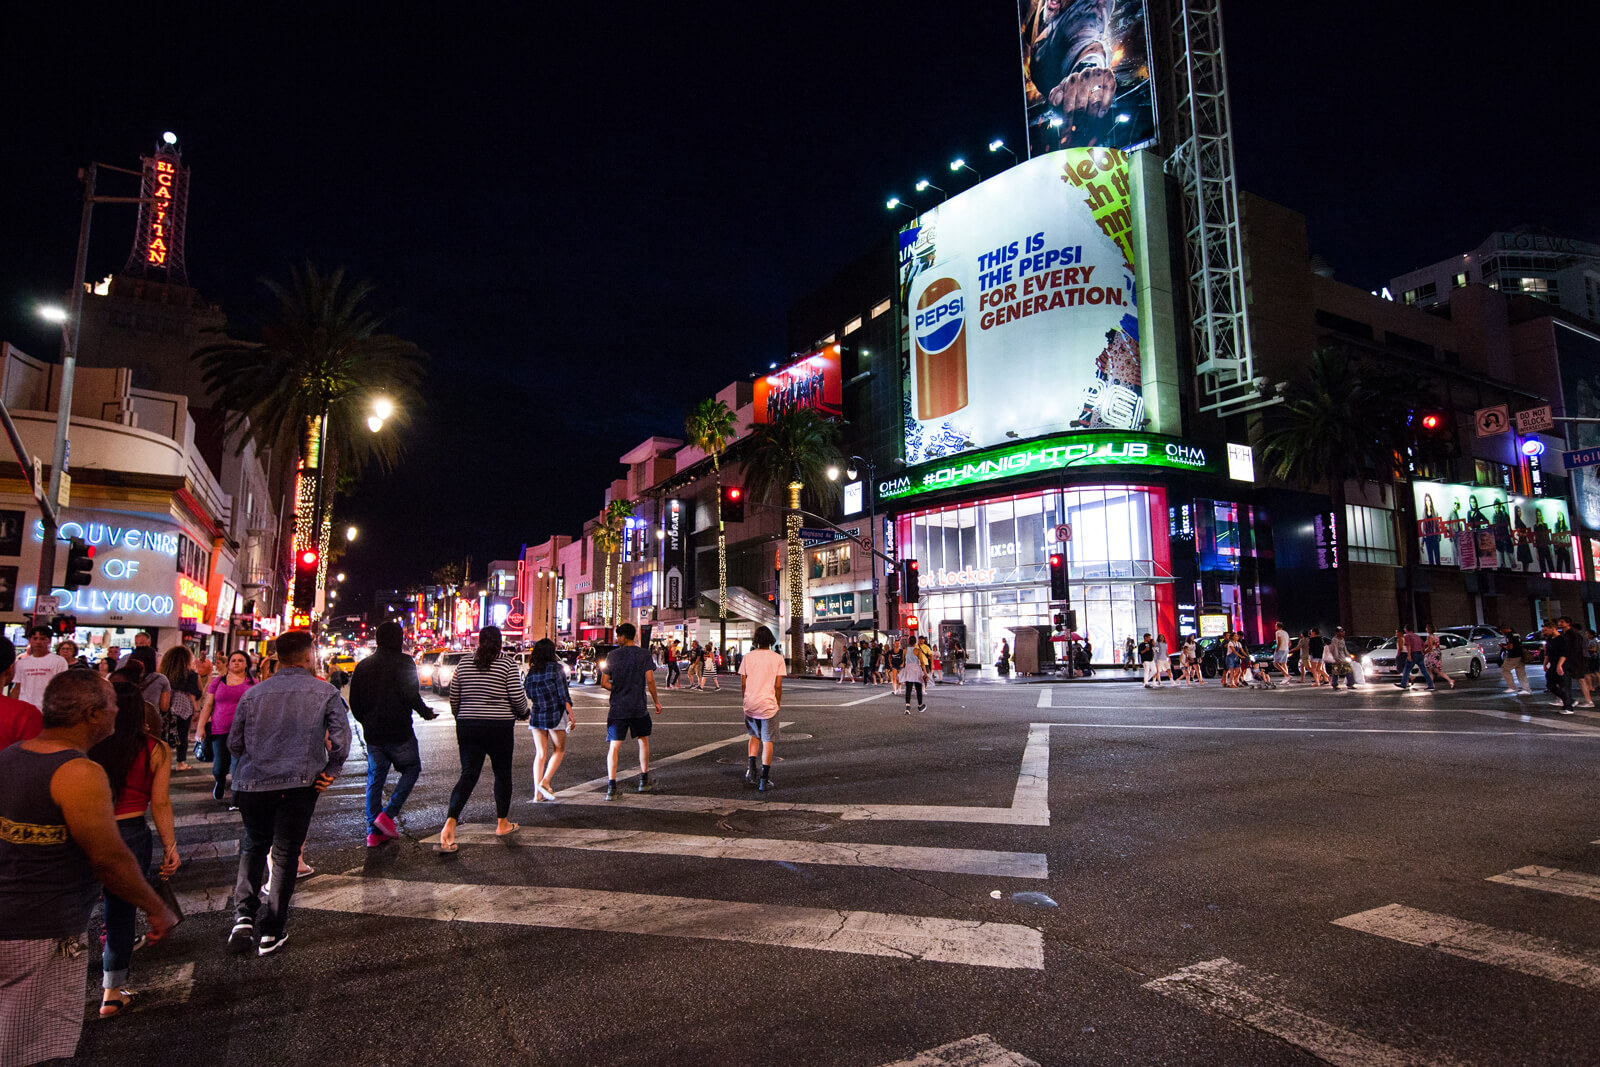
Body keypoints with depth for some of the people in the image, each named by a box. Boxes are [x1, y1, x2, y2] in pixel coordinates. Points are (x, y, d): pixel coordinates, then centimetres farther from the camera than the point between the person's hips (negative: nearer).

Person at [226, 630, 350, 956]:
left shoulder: (253, 693, 5)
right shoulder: (325, 692, -3)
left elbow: (234, 742, 9)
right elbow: (341, 736, -10)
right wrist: (330, 771, 3)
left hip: (253, 783, 2)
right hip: (299, 783, -2)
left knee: (254, 846, 23)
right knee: (285, 854, 9)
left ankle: (243, 915, 9)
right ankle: (272, 932, 14)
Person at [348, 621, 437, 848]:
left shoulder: (362, 665, 10)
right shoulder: (403, 662, -9)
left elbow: (354, 703, 11)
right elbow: (411, 695, -17)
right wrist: (426, 712, -1)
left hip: (372, 733, 6)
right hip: (398, 731, -6)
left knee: (375, 778, 12)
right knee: (411, 769, 9)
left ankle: (374, 831, 12)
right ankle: (388, 814, -4)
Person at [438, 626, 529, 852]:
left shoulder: (463, 664, 4)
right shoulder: (507, 664, -8)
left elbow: (454, 698, 10)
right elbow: (518, 698, -10)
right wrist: (523, 713, 10)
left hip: (468, 726, 3)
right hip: (500, 727, -3)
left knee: (468, 774, 5)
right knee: (502, 774, 12)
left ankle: (450, 823, -12)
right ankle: (502, 823, 23)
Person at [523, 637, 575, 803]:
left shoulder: (531, 672, 4)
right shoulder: (556, 668, -8)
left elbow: (525, 695, 8)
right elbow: (563, 694, -10)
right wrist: (571, 714, -5)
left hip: (536, 716, 4)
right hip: (555, 715, -4)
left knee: (540, 754, 10)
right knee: (559, 750, 13)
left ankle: (537, 793, 7)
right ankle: (545, 782, -2)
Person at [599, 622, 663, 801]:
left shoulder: (612, 655, 1)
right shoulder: (643, 654, -3)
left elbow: (604, 683, 2)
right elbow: (650, 681, -8)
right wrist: (656, 701, 3)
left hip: (617, 708, 1)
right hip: (638, 707, 0)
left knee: (614, 746, 2)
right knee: (644, 741, 18)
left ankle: (611, 787, -5)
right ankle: (644, 781, 25)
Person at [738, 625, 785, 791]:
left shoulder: (748, 657, 1)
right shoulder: (777, 658, -4)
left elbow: (743, 683, 2)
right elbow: (778, 685, -6)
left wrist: (744, 701, 14)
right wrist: (778, 704, 6)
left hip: (750, 704, 3)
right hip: (769, 704, -2)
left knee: (754, 736, 22)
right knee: (768, 741, 6)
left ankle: (751, 771, 9)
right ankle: (764, 780, 7)